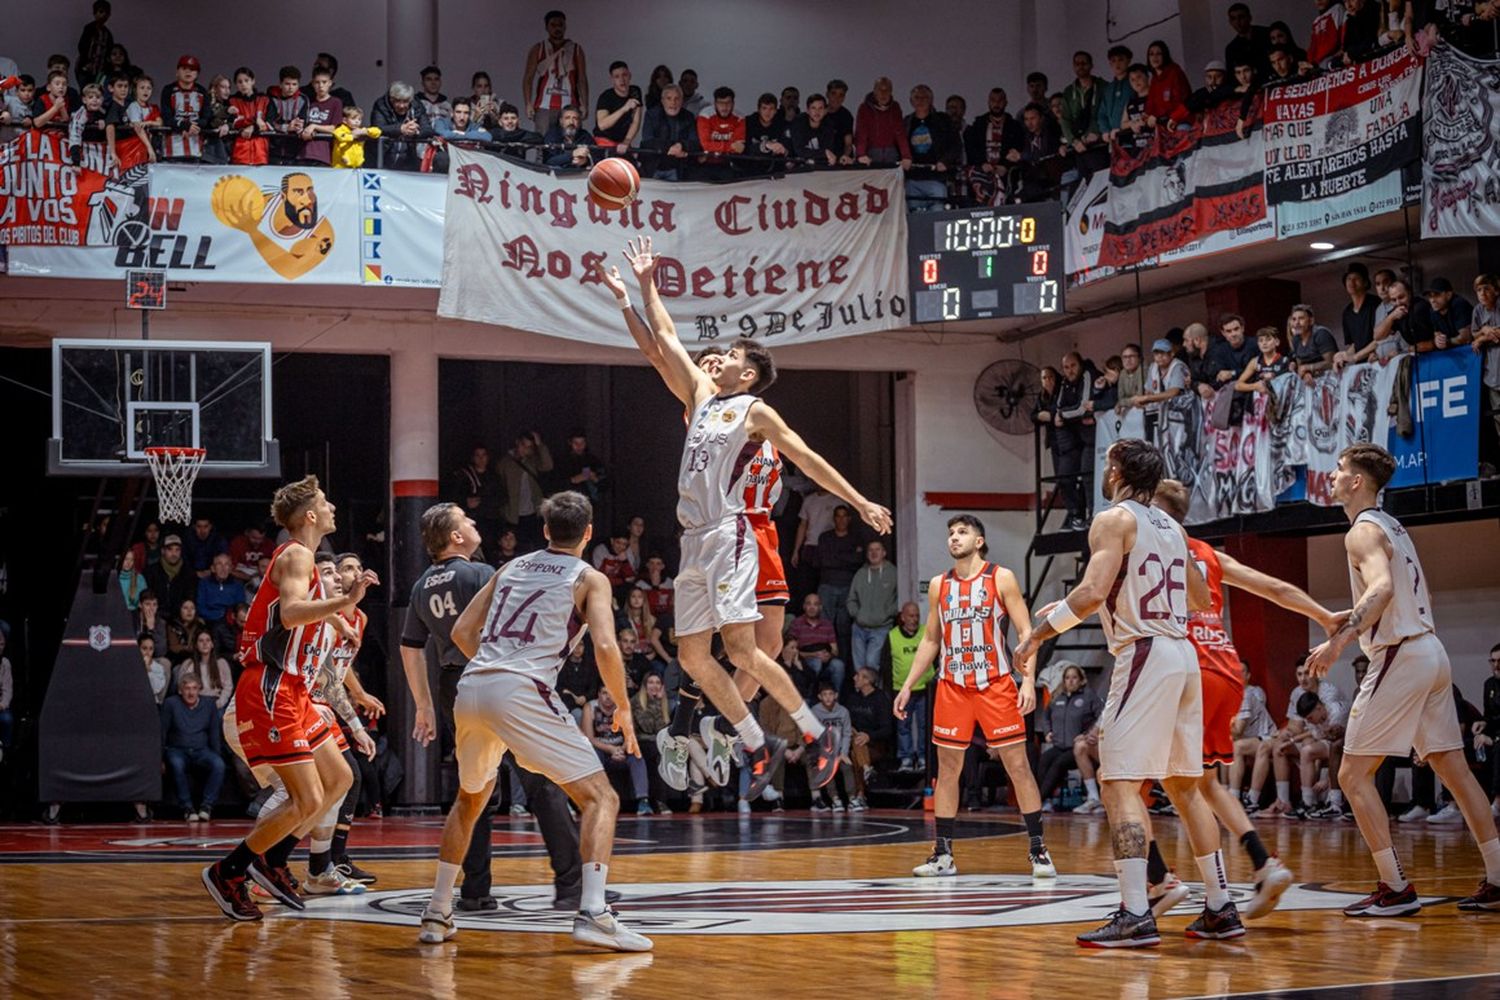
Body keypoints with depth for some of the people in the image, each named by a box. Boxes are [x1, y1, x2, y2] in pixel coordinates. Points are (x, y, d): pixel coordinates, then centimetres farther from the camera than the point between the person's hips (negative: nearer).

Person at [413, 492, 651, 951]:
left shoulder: (513, 567, 24)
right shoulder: (589, 579, 8)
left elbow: (462, 631, 23)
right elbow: (605, 647, -7)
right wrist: (623, 708, 5)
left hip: (471, 689, 6)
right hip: (522, 692, -6)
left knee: (470, 800, 29)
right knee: (600, 797, -1)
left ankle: (437, 914, 29)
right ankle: (593, 914, -18)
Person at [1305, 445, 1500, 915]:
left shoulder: (1363, 531, -10)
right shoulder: (1393, 527, 18)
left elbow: (1382, 587, -28)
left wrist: (1339, 639, -36)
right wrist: (1351, 621, 32)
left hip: (1399, 656, -10)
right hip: (1431, 651, 10)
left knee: (1353, 774, -5)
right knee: (1453, 769, 13)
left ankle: (1396, 889, -9)